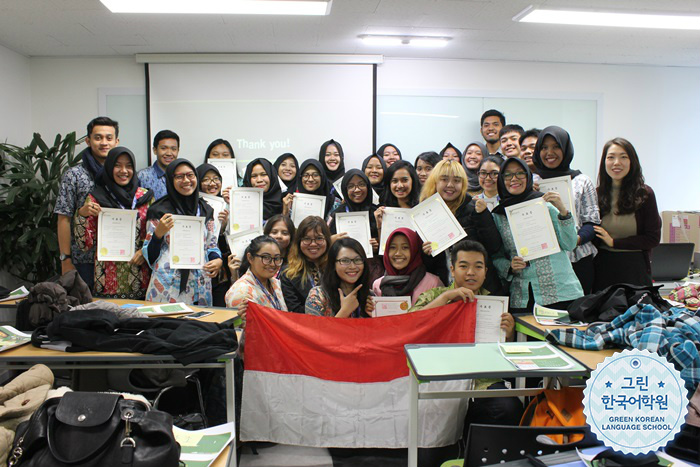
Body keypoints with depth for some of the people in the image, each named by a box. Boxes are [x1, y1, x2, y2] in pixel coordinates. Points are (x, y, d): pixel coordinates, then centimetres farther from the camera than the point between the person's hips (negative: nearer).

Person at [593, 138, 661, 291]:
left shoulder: (644, 194, -3)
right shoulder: (598, 194, 4)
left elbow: (653, 238, -5)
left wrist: (614, 242, -11)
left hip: (634, 268, -2)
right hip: (603, 268, 2)